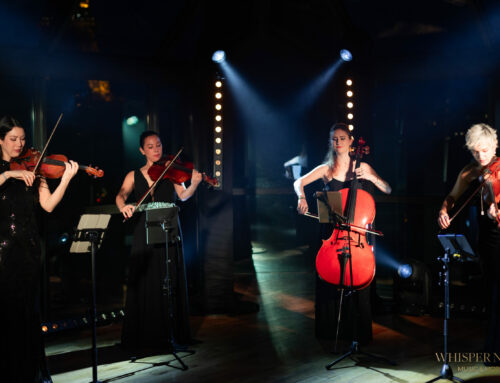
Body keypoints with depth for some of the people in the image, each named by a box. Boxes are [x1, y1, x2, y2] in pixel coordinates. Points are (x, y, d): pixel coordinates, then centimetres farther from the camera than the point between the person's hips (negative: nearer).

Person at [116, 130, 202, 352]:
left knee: (170, 282, 1)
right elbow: (121, 195, 0)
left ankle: (172, 334, 9)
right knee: (144, 284, 1)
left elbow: (183, 195, -5)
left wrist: (194, 183, -25)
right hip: (144, 235, 1)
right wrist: (123, 206, -22)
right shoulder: (134, 176, 10)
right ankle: (144, 337, 10)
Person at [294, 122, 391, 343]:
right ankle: (330, 329, 16)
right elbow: (299, 182, -4)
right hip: (331, 232, 1)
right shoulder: (326, 169, 6)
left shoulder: (362, 167, 6)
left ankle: (358, 332, 10)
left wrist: (371, 177, -15)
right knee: (329, 282, 0)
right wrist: (302, 198, -24)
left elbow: (387, 190, 3)